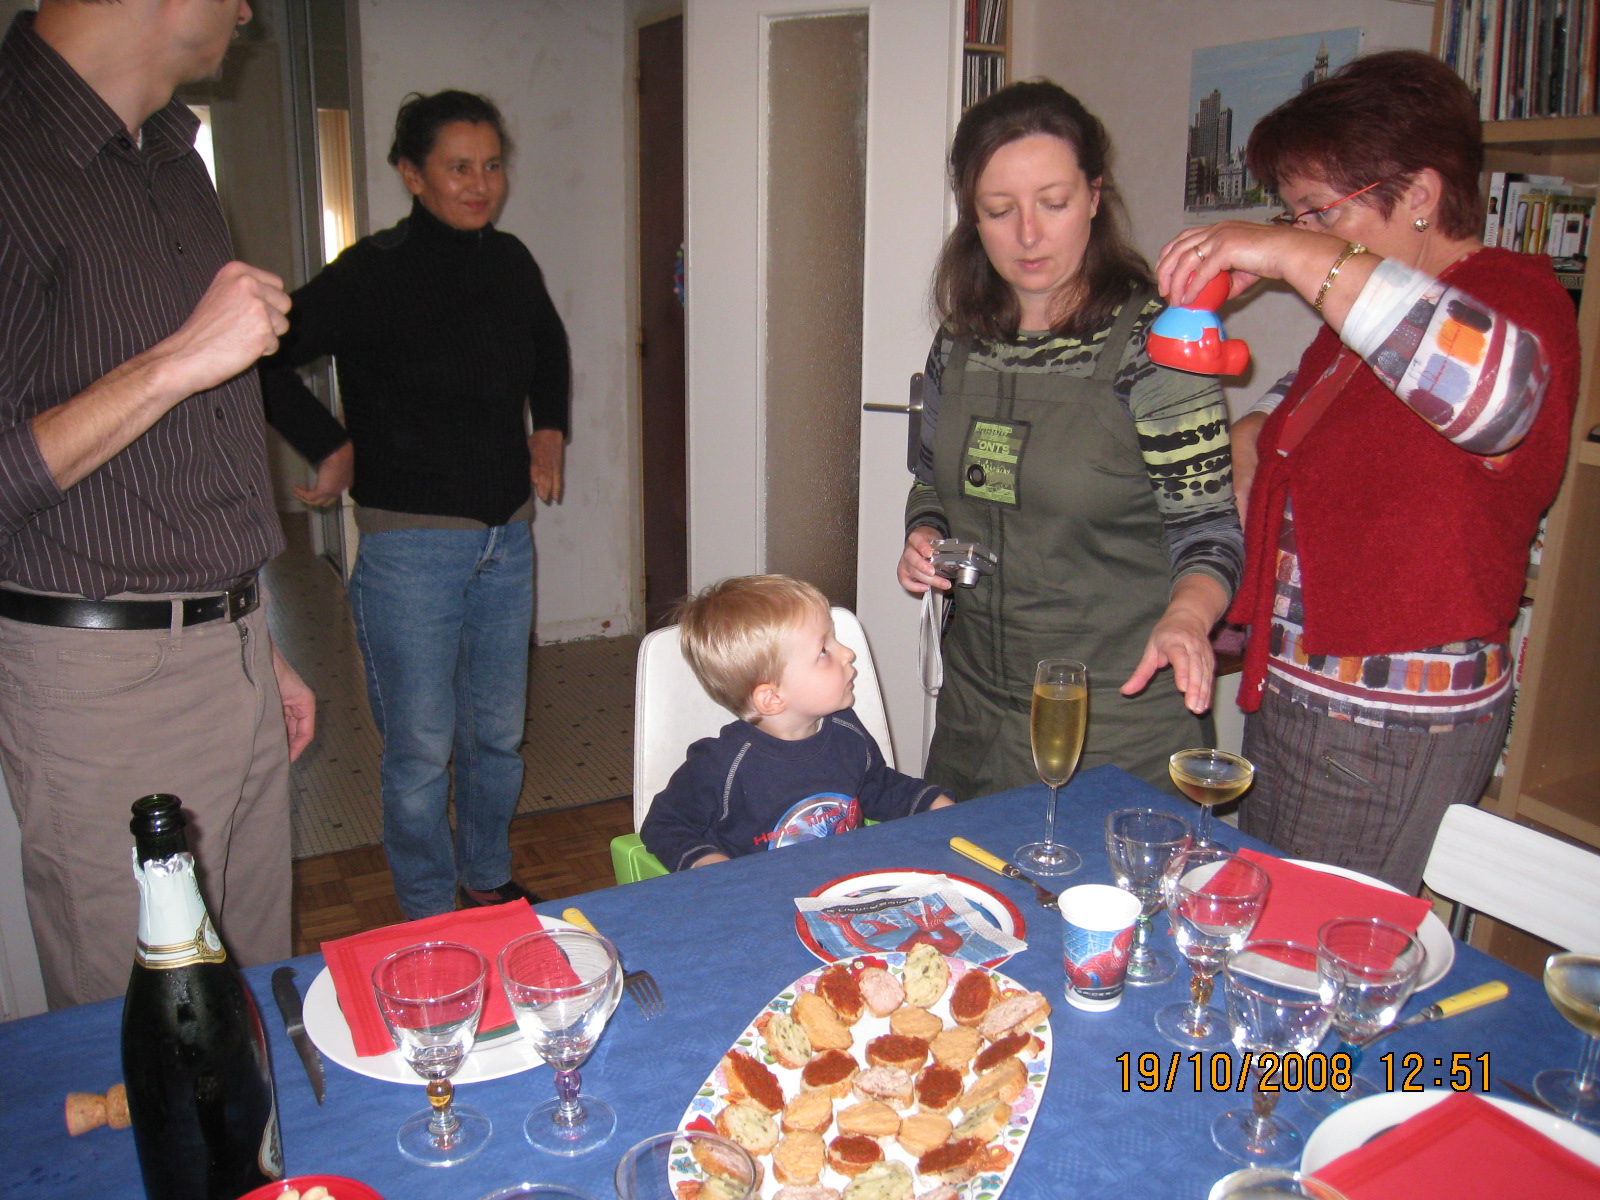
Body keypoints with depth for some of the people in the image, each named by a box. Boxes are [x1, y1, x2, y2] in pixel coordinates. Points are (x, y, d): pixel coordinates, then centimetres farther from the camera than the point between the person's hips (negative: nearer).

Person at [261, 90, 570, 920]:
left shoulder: (511, 263, 7)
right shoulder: (375, 273, -12)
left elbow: (548, 344, 27)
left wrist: (550, 427, 16)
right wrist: (330, 447, -10)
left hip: (507, 534, 6)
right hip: (410, 545, -5)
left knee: (498, 733, 16)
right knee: (421, 748, 4)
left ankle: (488, 884, 37)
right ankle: (429, 923, 23)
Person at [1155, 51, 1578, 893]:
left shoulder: (1512, 293, -15)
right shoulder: (1360, 318, 11)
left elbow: (1495, 388, -42)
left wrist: (1298, 257, -37)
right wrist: (1245, 441, 12)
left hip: (1392, 728, -9)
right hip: (1293, 690, 9)